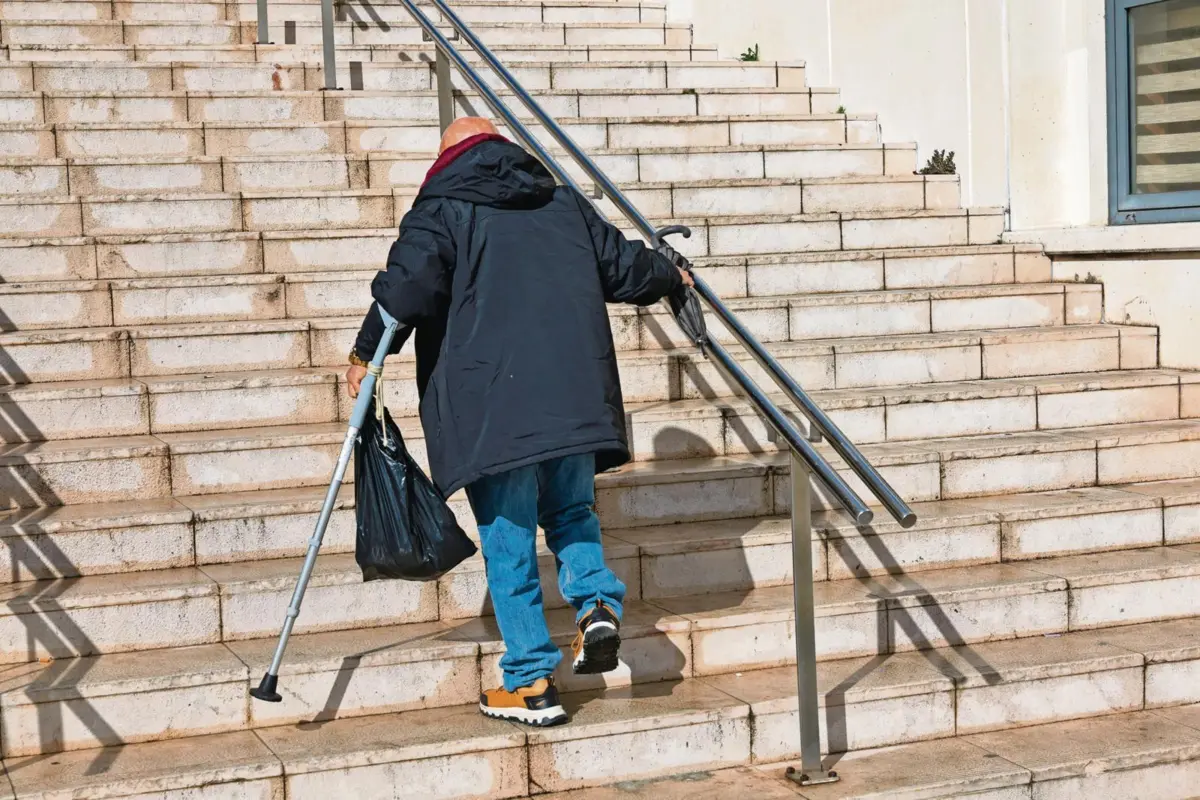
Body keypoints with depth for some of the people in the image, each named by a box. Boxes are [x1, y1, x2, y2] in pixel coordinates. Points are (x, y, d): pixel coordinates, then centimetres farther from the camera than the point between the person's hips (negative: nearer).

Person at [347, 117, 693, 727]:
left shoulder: (442, 211, 3)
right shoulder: (564, 204, 18)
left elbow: (407, 284, -11)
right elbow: (622, 264, 25)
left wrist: (365, 354, 1)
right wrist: (671, 276, 45)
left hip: (491, 408, -4)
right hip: (575, 399, 4)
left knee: (508, 543, 3)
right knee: (572, 512, 24)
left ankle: (531, 685, 4)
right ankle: (597, 604, -1)